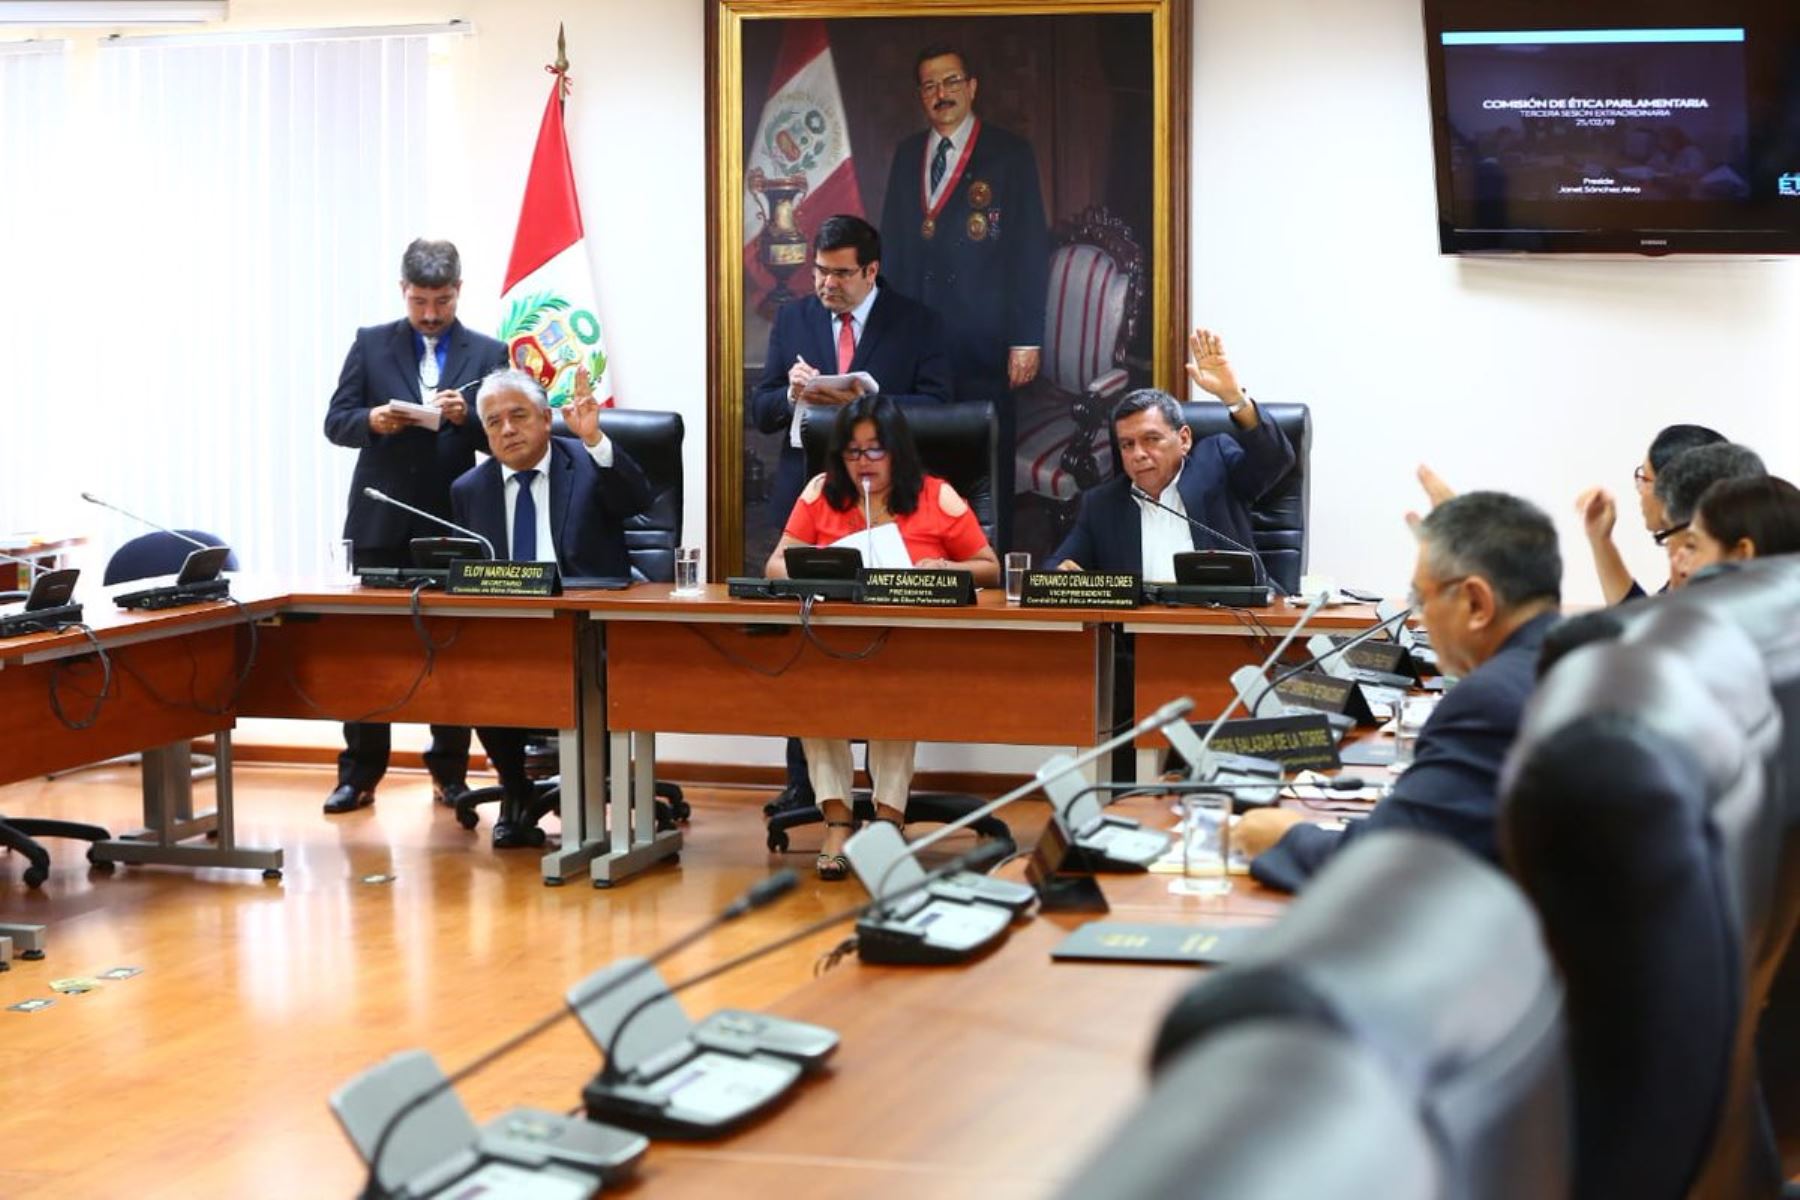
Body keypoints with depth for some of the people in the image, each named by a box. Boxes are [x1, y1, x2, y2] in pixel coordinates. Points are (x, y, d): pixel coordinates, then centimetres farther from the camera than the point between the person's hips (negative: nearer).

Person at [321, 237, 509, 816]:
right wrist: (371, 420, -18)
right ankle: (359, 774, 8)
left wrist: (467, 417, -18)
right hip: (381, 524, 0)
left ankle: (450, 773, 15)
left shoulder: (488, 354, 5)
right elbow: (336, 422, 3)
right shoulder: (371, 344, 6)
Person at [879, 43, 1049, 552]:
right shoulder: (906, 154, 15)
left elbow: (1031, 249, -3)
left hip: (982, 338, -4)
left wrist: (1025, 339, -9)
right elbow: (893, 242, 15)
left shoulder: (1010, 154, 0)